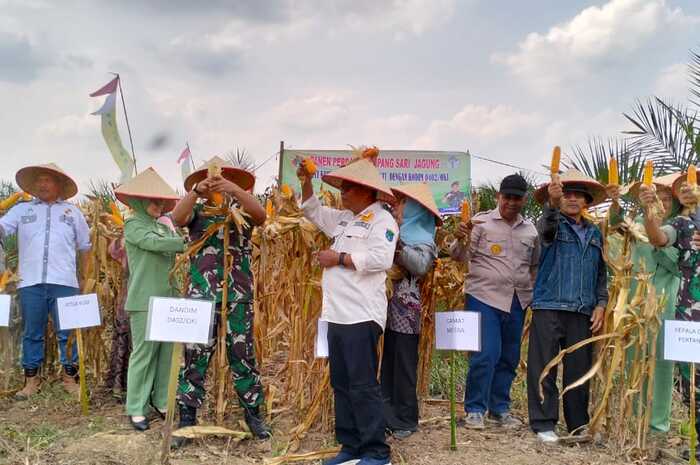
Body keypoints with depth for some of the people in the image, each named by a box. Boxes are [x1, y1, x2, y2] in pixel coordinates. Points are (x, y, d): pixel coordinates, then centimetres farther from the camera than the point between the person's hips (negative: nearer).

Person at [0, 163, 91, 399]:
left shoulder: (72, 211, 16)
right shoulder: (22, 209, 14)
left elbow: (85, 247, 20)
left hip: (64, 283, 0)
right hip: (31, 282, 1)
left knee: (67, 333, 1)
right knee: (32, 333, 5)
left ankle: (70, 377, 10)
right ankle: (31, 379, 14)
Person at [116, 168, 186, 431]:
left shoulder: (165, 227, 16)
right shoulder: (133, 226, -2)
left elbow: (179, 254, 9)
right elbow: (155, 244, -18)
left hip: (168, 299, 6)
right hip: (144, 300, -6)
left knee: (165, 353, 8)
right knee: (144, 353, -3)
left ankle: (160, 402, 17)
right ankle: (136, 409, 4)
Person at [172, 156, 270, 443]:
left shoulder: (241, 210, 8)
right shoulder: (197, 210, 8)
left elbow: (261, 215, -14)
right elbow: (177, 218, -12)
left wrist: (235, 190, -26)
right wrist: (196, 191, -27)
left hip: (238, 295, 0)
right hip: (201, 294, 0)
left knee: (243, 354, 7)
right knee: (195, 356, 3)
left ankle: (253, 413, 20)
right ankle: (187, 419, 12)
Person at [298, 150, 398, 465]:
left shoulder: (382, 220, -7)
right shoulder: (344, 218, 18)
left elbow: (381, 259, -22)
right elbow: (314, 211, 32)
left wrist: (339, 258, -14)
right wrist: (306, 182, 17)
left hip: (361, 316, -9)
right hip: (337, 315, 9)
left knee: (363, 385, -7)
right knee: (341, 385, 12)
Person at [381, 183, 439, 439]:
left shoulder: (422, 239, -6)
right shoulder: (396, 234, 13)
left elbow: (421, 266, -26)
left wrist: (398, 244, -32)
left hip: (406, 310, -7)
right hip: (387, 308, 7)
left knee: (404, 366, 1)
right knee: (387, 364, 11)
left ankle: (405, 420, 11)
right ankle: (388, 416, 20)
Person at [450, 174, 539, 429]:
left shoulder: (530, 229, 12)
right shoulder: (482, 221, -1)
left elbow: (535, 265, 22)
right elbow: (461, 256, -5)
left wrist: (534, 293, 12)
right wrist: (460, 239, -25)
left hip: (517, 301, 5)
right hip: (484, 296, -5)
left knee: (509, 358, 11)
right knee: (485, 354, -11)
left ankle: (499, 408, 25)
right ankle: (474, 409, 3)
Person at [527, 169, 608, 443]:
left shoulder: (594, 233, 17)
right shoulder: (552, 224, 3)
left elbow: (601, 273, 19)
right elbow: (546, 228, -23)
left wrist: (601, 303, 6)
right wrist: (551, 203, -42)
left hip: (583, 311, 4)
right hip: (549, 307, -4)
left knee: (579, 369, 8)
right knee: (544, 368, -2)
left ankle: (578, 425, 19)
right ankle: (544, 424, 6)